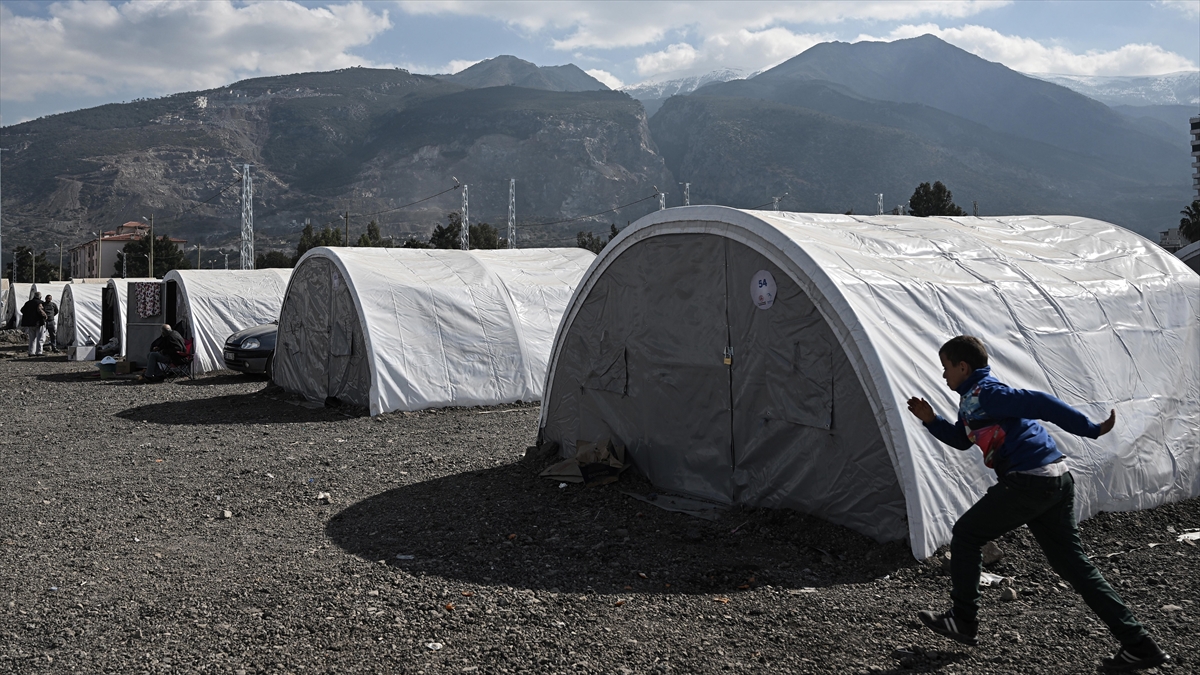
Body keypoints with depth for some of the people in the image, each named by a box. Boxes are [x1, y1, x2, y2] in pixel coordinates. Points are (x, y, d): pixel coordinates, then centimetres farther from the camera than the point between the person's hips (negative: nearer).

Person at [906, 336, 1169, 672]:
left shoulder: (981, 395, -9)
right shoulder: (976, 397, 22)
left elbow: (1039, 403, -19)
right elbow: (961, 439, 35)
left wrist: (1091, 430, -21)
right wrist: (931, 420, 19)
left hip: (1029, 481, -10)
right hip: (1058, 479, 10)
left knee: (966, 535, 7)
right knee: (1072, 561, 11)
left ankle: (963, 622, 15)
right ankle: (1138, 644, 8)